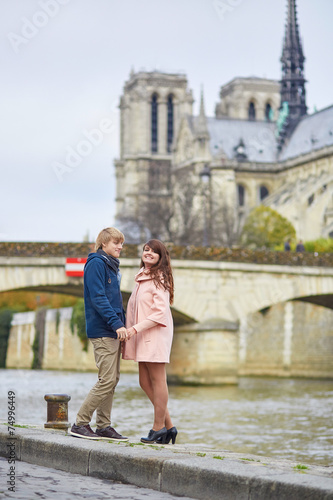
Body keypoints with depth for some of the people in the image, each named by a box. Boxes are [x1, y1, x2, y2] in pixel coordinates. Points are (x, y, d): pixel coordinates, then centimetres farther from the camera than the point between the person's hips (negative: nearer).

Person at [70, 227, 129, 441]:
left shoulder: (112, 266, 19)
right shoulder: (96, 263, -9)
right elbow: (98, 298, -17)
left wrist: (122, 323, 12)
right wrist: (116, 323, -23)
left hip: (113, 330, 9)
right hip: (102, 330, -9)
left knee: (113, 379, 9)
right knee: (107, 379, -11)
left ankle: (104, 426, 13)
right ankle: (80, 423, -4)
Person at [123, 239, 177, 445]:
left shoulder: (159, 278, -9)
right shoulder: (143, 276, 18)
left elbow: (160, 312, -16)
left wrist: (136, 328, -20)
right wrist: (131, 330, 13)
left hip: (156, 333, -9)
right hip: (143, 335, 9)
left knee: (157, 380, -3)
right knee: (145, 382, 8)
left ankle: (158, 428, 4)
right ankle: (169, 426, 16)